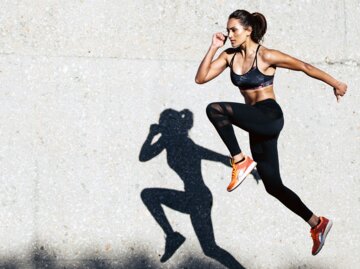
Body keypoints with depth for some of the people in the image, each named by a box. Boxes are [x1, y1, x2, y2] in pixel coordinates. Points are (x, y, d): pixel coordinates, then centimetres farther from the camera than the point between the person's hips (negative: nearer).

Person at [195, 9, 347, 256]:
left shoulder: (266, 56, -9)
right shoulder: (230, 56, 8)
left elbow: (305, 67, -1)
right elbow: (201, 78, 3)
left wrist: (336, 84, 6)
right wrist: (213, 48, -3)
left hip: (270, 117, -8)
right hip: (256, 125, 8)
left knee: (215, 109, -26)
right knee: (273, 186, 9)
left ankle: (241, 161, -17)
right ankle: (317, 223, 21)